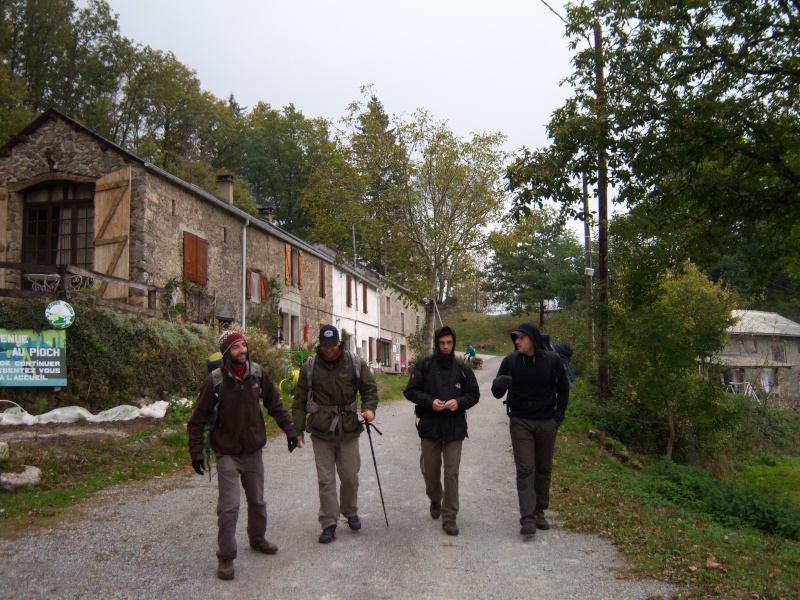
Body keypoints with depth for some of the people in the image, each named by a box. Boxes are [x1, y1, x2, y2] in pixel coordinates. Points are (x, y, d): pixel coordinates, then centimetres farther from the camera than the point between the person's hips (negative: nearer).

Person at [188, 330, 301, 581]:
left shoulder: (258, 374, -5)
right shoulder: (215, 381, -16)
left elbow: (275, 405, 7)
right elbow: (198, 420, -8)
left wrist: (290, 431, 2)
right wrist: (196, 453, -9)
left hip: (254, 451, 4)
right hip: (228, 454, -4)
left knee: (257, 501, 19)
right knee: (229, 507, -6)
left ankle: (257, 539, 41)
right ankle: (226, 557, 9)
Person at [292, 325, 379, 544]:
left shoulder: (355, 363, -1)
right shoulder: (310, 366, -1)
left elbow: (370, 389, 5)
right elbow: (300, 400, 3)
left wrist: (369, 408, -15)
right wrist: (298, 429, -1)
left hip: (348, 429, 0)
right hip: (320, 430, 0)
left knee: (350, 476, 10)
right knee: (325, 478, 3)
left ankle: (350, 512, 34)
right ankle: (329, 523, 12)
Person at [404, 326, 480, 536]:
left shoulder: (462, 368, 2)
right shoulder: (425, 365, -3)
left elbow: (474, 394, 8)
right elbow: (410, 391, -2)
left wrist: (459, 402, -13)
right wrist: (430, 402, -17)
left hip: (455, 429, 0)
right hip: (429, 426, 0)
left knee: (451, 473, -1)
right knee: (430, 471, 12)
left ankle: (449, 517, 8)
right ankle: (435, 500, 42)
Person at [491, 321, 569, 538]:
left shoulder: (552, 360, -5)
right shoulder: (510, 361, -5)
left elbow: (563, 388, 9)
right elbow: (497, 392, -4)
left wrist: (559, 414, 2)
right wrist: (499, 384, -28)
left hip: (546, 423, 1)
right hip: (520, 423, -1)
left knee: (544, 470, 10)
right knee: (525, 470, -6)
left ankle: (539, 512, 23)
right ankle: (527, 518, -7)